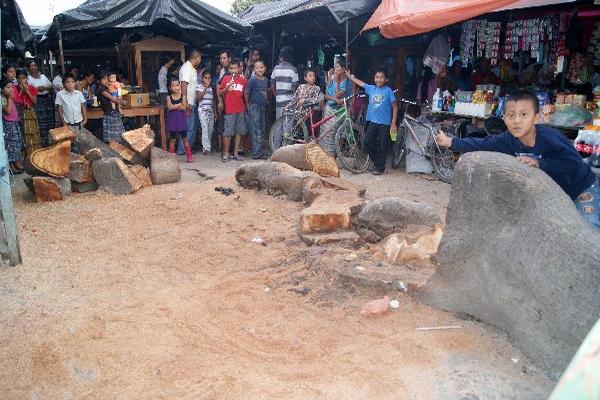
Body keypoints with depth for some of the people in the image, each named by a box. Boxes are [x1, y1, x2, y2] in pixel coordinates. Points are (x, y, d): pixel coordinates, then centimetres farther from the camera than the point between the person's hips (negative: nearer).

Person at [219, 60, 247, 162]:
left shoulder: (243, 80, 6)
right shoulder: (226, 79, 3)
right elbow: (220, 92, 4)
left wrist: (246, 106, 5)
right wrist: (228, 86, -10)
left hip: (241, 110, 2)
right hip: (230, 110, -2)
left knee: (239, 132, 6)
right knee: (228, 132, -3)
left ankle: (236, 153, 14)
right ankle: (225, 153, 5)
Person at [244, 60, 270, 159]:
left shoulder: (266, 80, 8)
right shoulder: (253, 79, -11)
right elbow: (246, 93, -9)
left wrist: (266, 101, 14)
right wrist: (248, 105, -3)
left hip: (263, 108, 7)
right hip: (254, 107, -7)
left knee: (262, 131, 11)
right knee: (256, 132, -7)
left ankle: (259, 153, 20)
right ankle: (256, 154, -3)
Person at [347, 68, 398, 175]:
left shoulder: (388, 91, -6)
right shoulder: (371, 88, 5)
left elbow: (395, 107, -4)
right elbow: (360, 83, 19)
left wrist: (393, 123, -7)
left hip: (384, 122, -4)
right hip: (373, 121, 4)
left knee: (382, 145, 2)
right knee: (368, 142, 1)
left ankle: (380, 167, 13)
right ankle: (376, 161, 21)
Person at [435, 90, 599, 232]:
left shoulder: (549, 137, -35)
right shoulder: (508, 140, -19)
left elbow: (574, 162, -34)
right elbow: (482, 145, -12)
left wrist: (539, 163, -39)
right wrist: (451, 142, -13)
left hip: (581, 188, -5)